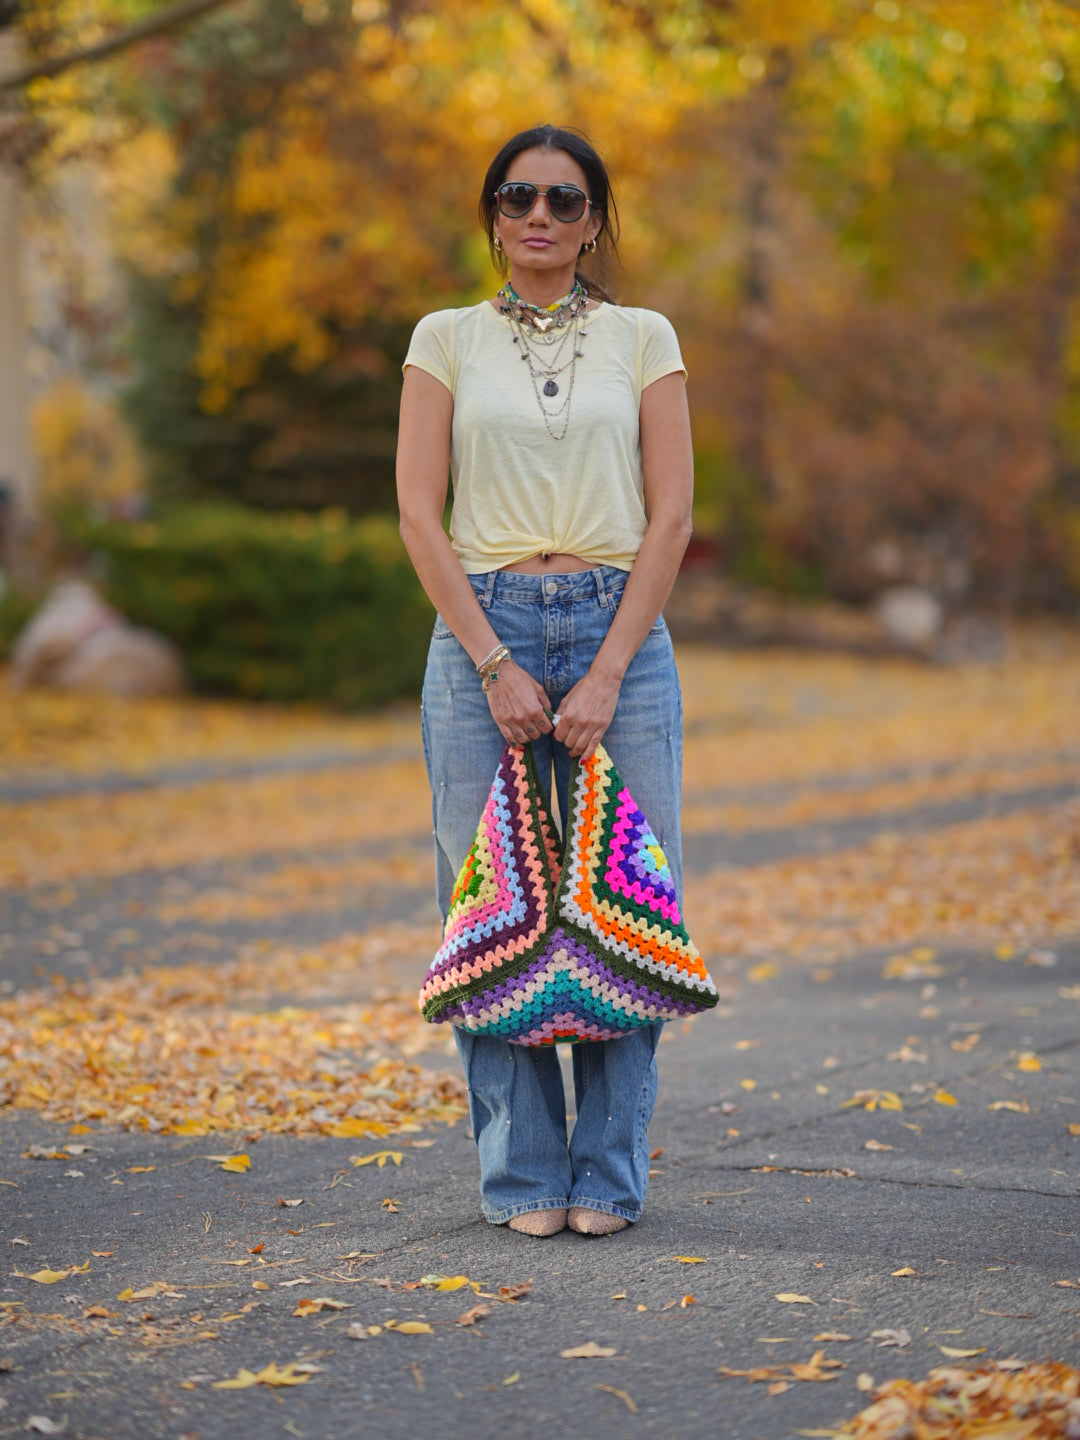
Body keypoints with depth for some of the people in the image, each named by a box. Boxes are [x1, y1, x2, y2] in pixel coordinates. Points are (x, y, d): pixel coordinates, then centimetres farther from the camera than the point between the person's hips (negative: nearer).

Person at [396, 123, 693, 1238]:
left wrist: (605, 675, -9)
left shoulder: (642, 339, 7)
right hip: (483, 630, 0)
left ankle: (609, 1176, 10)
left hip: (621, 632, 0)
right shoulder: (446, 340, 7)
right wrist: (496, 664, -10)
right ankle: (523, 1177, 10)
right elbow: (420, 516, 0)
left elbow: (671, 516, 1)